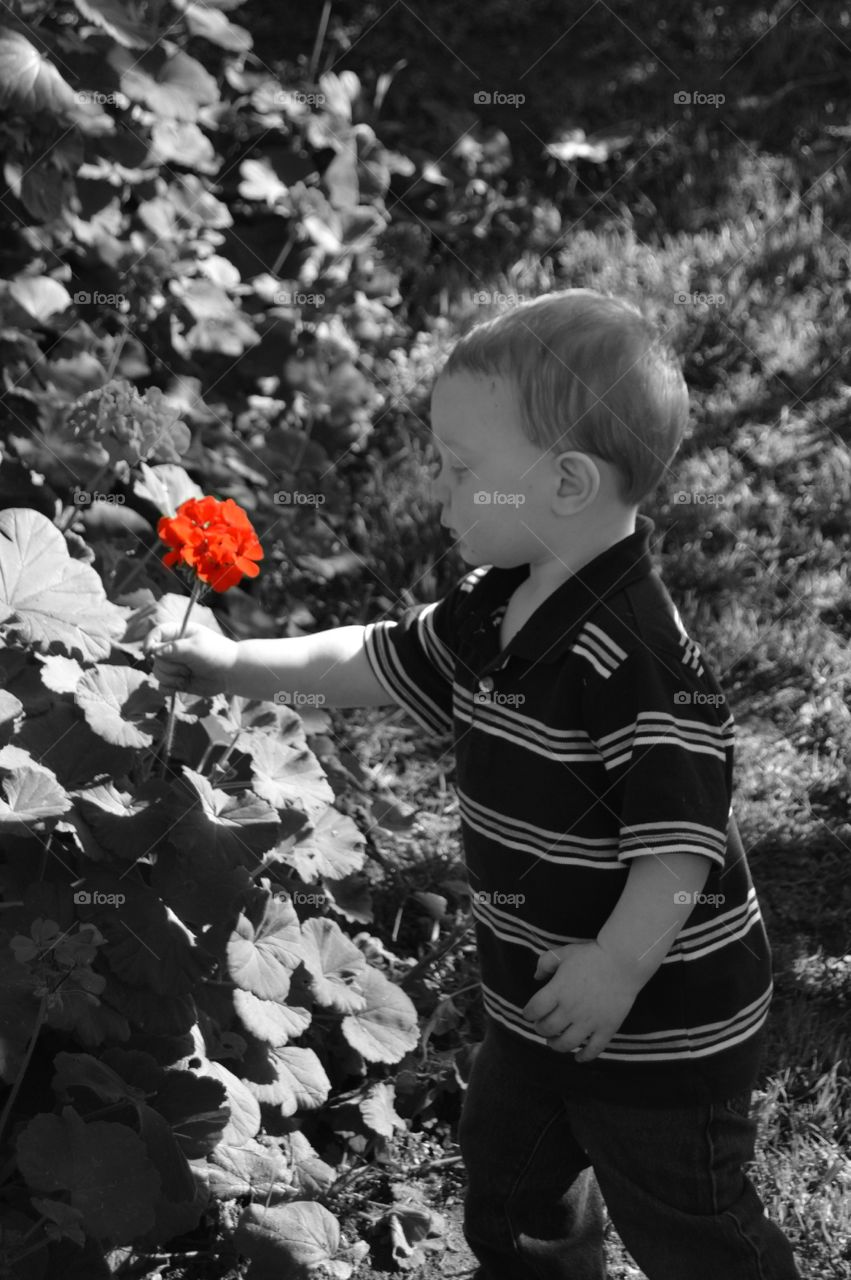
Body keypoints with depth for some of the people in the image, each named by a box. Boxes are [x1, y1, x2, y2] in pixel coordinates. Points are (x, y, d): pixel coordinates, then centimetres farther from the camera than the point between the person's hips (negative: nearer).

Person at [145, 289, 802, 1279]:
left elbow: (684, 830, -29)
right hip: (537, 1004, 9)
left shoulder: (636, 655, -30)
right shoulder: (495, 611, -1)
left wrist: (621, 964, -29)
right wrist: (238, 665, 9)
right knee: (510, 1176, 27)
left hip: (663, 1020, -9)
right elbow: (382, 660, 13)